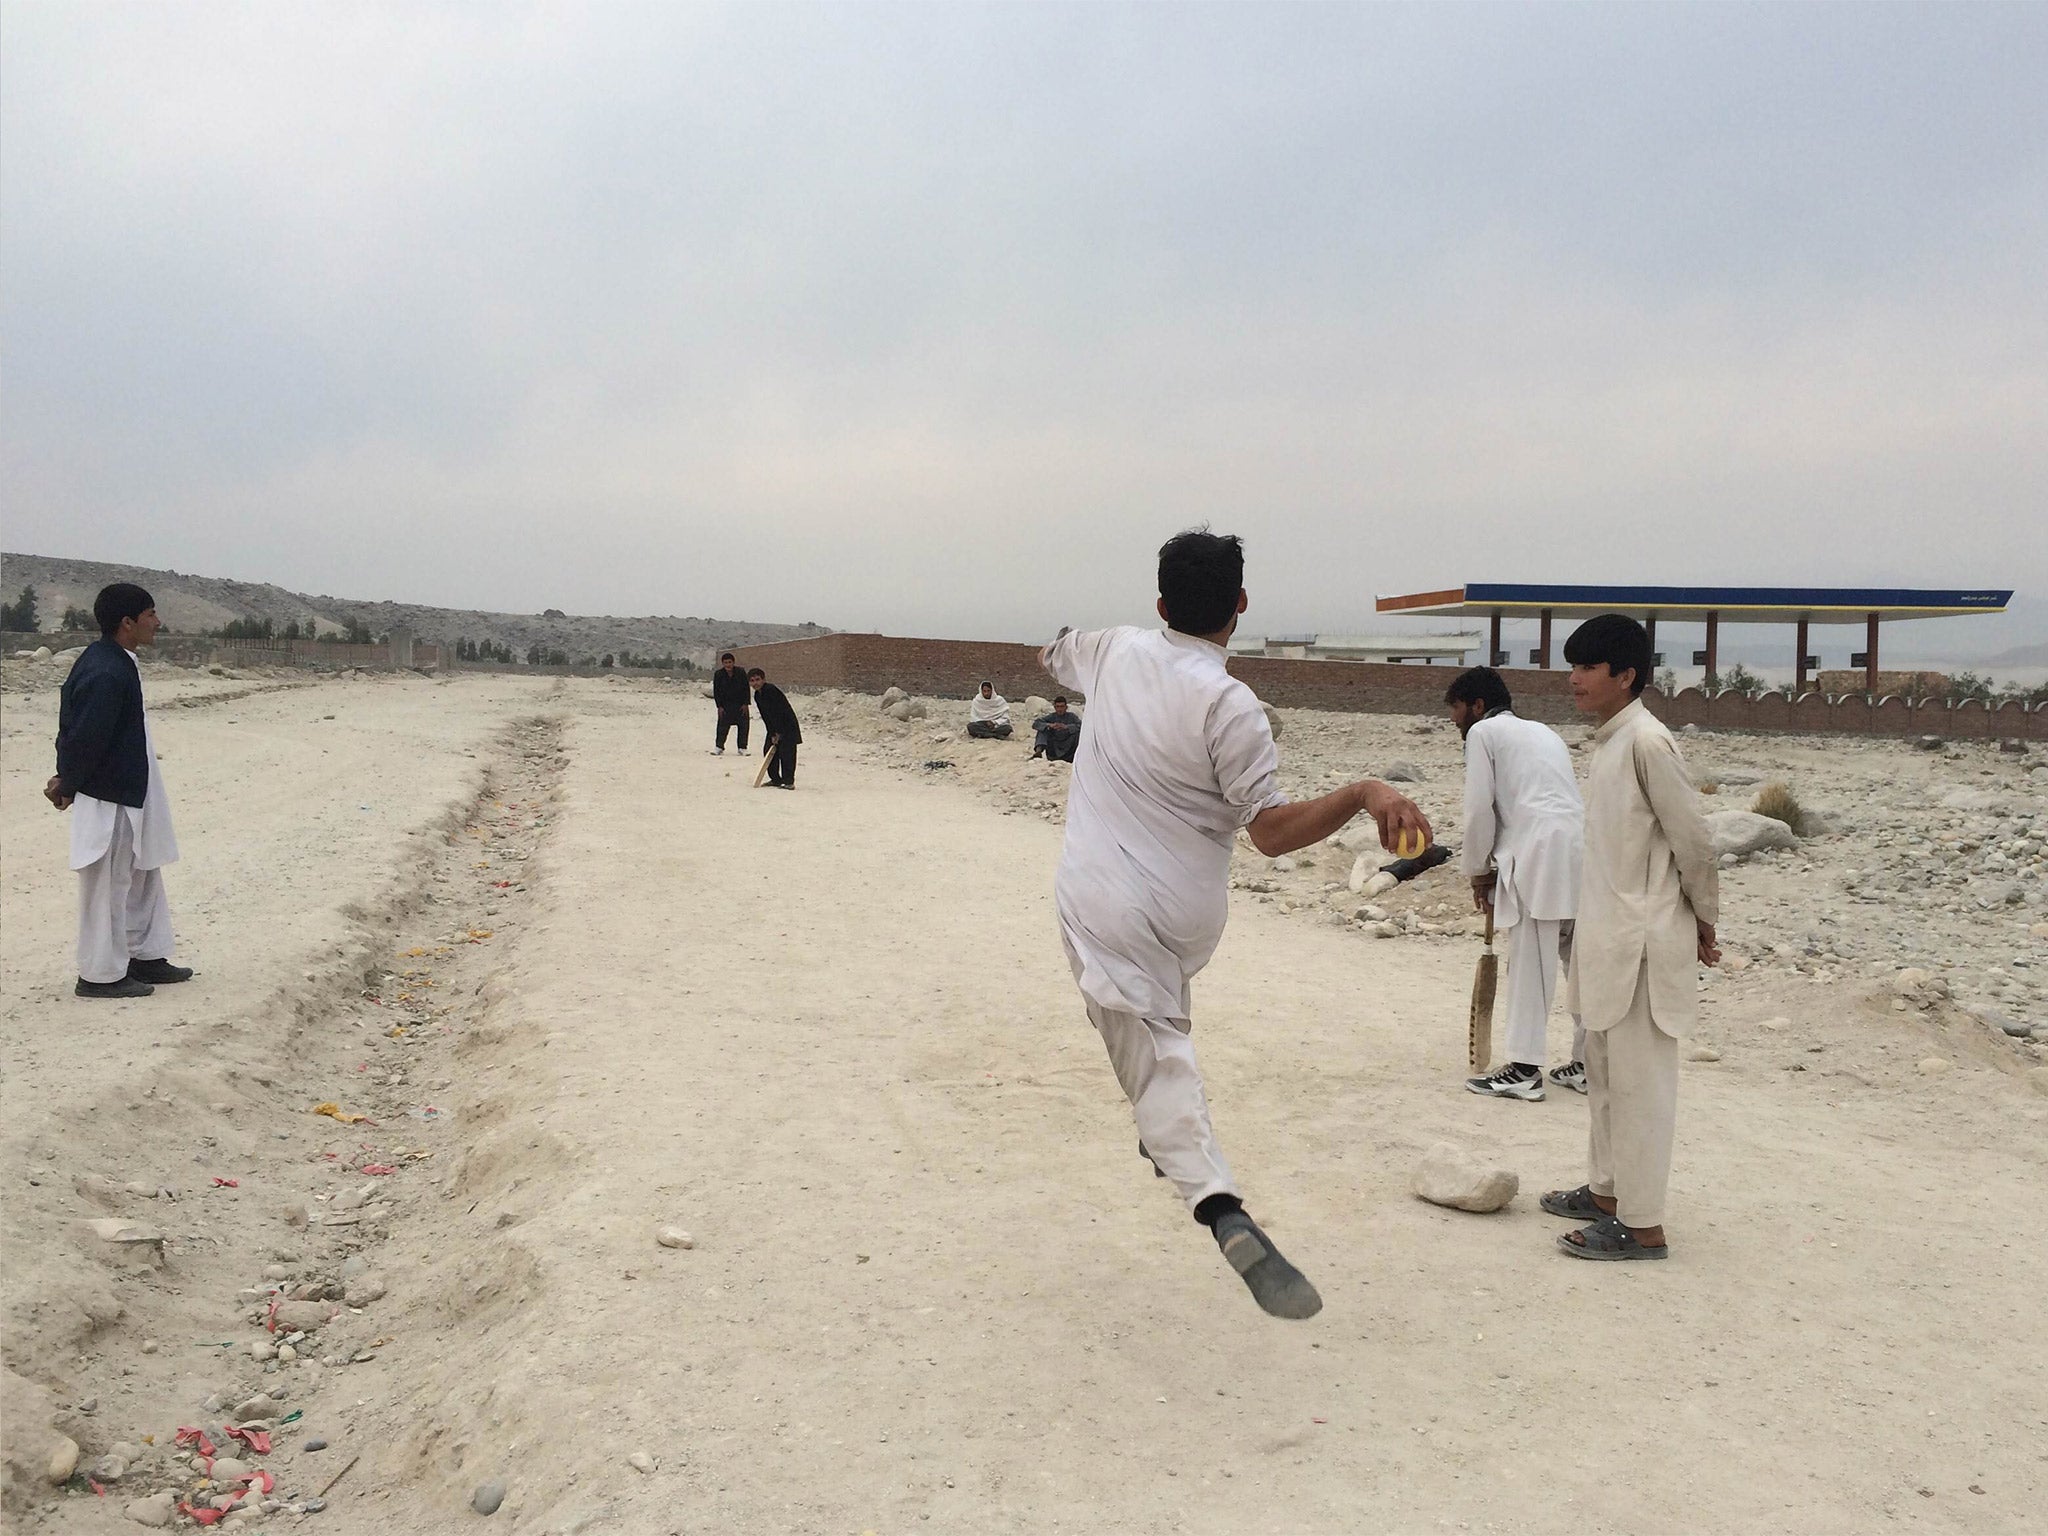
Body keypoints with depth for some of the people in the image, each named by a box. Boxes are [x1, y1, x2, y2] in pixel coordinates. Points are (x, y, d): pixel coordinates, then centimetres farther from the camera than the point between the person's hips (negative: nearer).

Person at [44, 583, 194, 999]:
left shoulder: (117, 663, 7)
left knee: (143, 876, 19)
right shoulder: (105, 674, -25)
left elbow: (71, 727, 12)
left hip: (129, 794, 10)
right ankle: (101, 974, 12)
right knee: (108, 885, 1)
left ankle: (145, 956, 30)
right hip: (108, 799, -10)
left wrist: (66, 780, 5)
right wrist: (68, 786, -8)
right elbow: (85, 738, -22)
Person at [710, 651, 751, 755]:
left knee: (743, 726, 1)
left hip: (740, 704, 0)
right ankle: (719, 747, 6)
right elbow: (716, 691, -2)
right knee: (722, 726, -2)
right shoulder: (718, 674, -7)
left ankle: (742, 747, 10)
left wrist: (745, 704, -7)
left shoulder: (741, 672, -8)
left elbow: (746, 688, -2)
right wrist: (719, 706, -7)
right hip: (725, 704, 0)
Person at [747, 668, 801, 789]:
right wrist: (772, 734, -2)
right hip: (774, 728, 9)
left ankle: (789, 781, -9)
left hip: (787, 725, -9)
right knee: (768, 750, 7)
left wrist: (778, 733, -21)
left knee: (786, 752, -13)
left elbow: (777, 712, -23)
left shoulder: (770, 690, -20)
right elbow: (765, 717, 7)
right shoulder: (757, 696, 7)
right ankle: (776, 779, 17)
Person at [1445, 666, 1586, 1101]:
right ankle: (1587, 1063, 19)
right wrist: (1495, 865, 23)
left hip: (1539, 854, -8)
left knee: (1529, 968, -3)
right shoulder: (1544, 732, 29)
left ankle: (1524, 1070, 0)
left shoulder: (1484, 731, 7)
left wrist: (1478, 871, 10)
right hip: (1580, 849, 8)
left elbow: (1480, 808, -1)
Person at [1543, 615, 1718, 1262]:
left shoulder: (1647, 742, -18)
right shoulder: (1607, 743, 11)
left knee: (1638, 1080, -2)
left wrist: (1703, 923, -3)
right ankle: (1607, 1191, 32)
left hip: (1642, 941, -10)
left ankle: (1643, 1225, 6)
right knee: (1603, 1069, 18)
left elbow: (1693, 842, -14)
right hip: (1606, 935, 10)